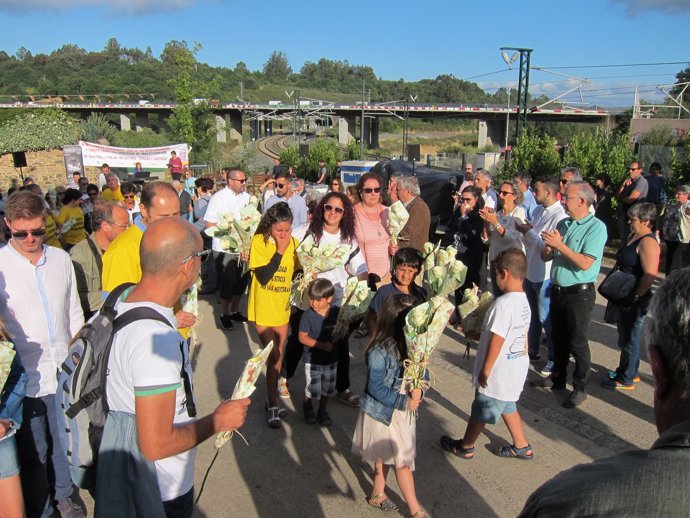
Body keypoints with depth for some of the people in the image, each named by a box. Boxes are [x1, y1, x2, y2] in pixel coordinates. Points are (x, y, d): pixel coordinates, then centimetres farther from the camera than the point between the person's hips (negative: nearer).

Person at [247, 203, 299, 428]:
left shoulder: (293, 243, -2)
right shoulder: (258, 241, -14)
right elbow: (263, 276, -22)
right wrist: (280, 251, -23)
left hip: (283, 308, 4)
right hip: (263, 309, -4)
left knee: (277, 356, 15)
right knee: (273, 357, -4)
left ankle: (272, 400, 32)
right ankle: (273, 405, 12)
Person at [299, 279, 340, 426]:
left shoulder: (336, 312, -8)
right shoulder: (308, 315, -18)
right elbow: (303, 337, -17)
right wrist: (322, 345, -24)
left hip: (331, 359, 3)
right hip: (313, 360, -3)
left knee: (327, 389, 19)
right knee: (312, 390, 8)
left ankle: (323, 411, 43)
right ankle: (307, 407, 39)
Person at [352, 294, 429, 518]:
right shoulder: (380, 351, -27)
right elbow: (376, 388, -23)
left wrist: (419, 389, -19)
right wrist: (404, 402, -21)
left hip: (404, 409, 6)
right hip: (383, 411, -6)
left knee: (385, 455, 23)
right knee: (402, 460, 5)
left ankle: (378, 493, 43)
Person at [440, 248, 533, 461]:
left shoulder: (503, 303, -27)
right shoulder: (524, 301, 2)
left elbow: (496, 341, -24)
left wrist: (485, 370, -15)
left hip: (499, 373, -8)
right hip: (516, 368, 8)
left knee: (480, 411, 11)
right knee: (507, 406, 27)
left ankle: (465, 447, 30)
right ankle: (522, 446, 37)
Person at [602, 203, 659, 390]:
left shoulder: (648, 243, -21)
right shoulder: (633, 237, 10)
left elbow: (650, 276, -27)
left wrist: (634, 297, -21)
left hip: (635, 301, -9)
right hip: (624, 298, 9)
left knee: (628, 340, 3)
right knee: (626, 336, 21)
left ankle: (626, 379, 17)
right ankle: (631, 371, 37)